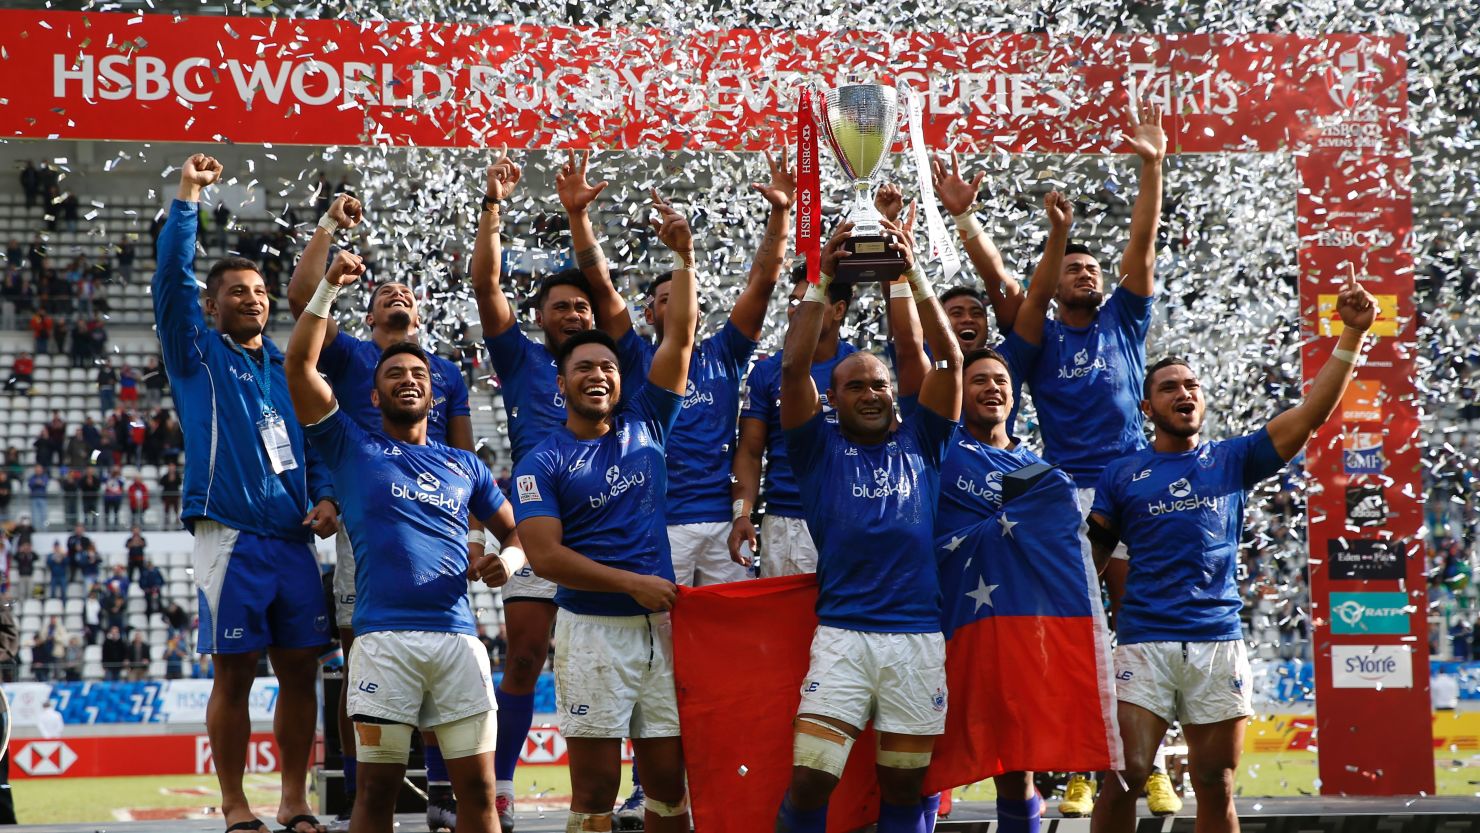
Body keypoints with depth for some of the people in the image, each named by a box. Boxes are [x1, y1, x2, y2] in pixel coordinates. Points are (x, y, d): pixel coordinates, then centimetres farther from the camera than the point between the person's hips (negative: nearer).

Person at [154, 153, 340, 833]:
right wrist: (187, 196, -11)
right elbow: (171, 279, -6)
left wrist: (326, 497, 4)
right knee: (235, 673, -4)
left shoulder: (286, 367, 19)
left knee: (301, 669, 3)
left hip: (293, 537, 4)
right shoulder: (197, 354, 7)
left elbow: (316, 441, 22)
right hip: (230, 537, -4)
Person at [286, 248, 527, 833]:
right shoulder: (353, 448, 12)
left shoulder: (465, 466, 21)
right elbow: (300, 363, 3)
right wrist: (331, 286, 1)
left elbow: (516, 529, 27)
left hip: (458, 636, 3)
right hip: (384, 637, -3)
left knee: (477, 785, 0)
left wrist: (508, 559, 4)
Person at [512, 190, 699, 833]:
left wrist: (684, 257, -4)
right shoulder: (542, 462, 0)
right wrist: (633, 582, -14)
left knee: (668, 779, 6)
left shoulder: (645, 424, 11)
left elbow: (680, 337, 5)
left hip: (663, 622, 4)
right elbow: (545, 555, -9)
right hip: (594, 628, -4)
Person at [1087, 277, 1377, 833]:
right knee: (1124, 777, -12)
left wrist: (1353, 333, -3)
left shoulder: (1232, 460, 12)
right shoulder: (1122, 476, 10)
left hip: (1219, 641, 2)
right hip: (1145, 643, -2)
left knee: (1216, 787, 6)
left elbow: (1312, 412, 5)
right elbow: (1088, 558, 9)